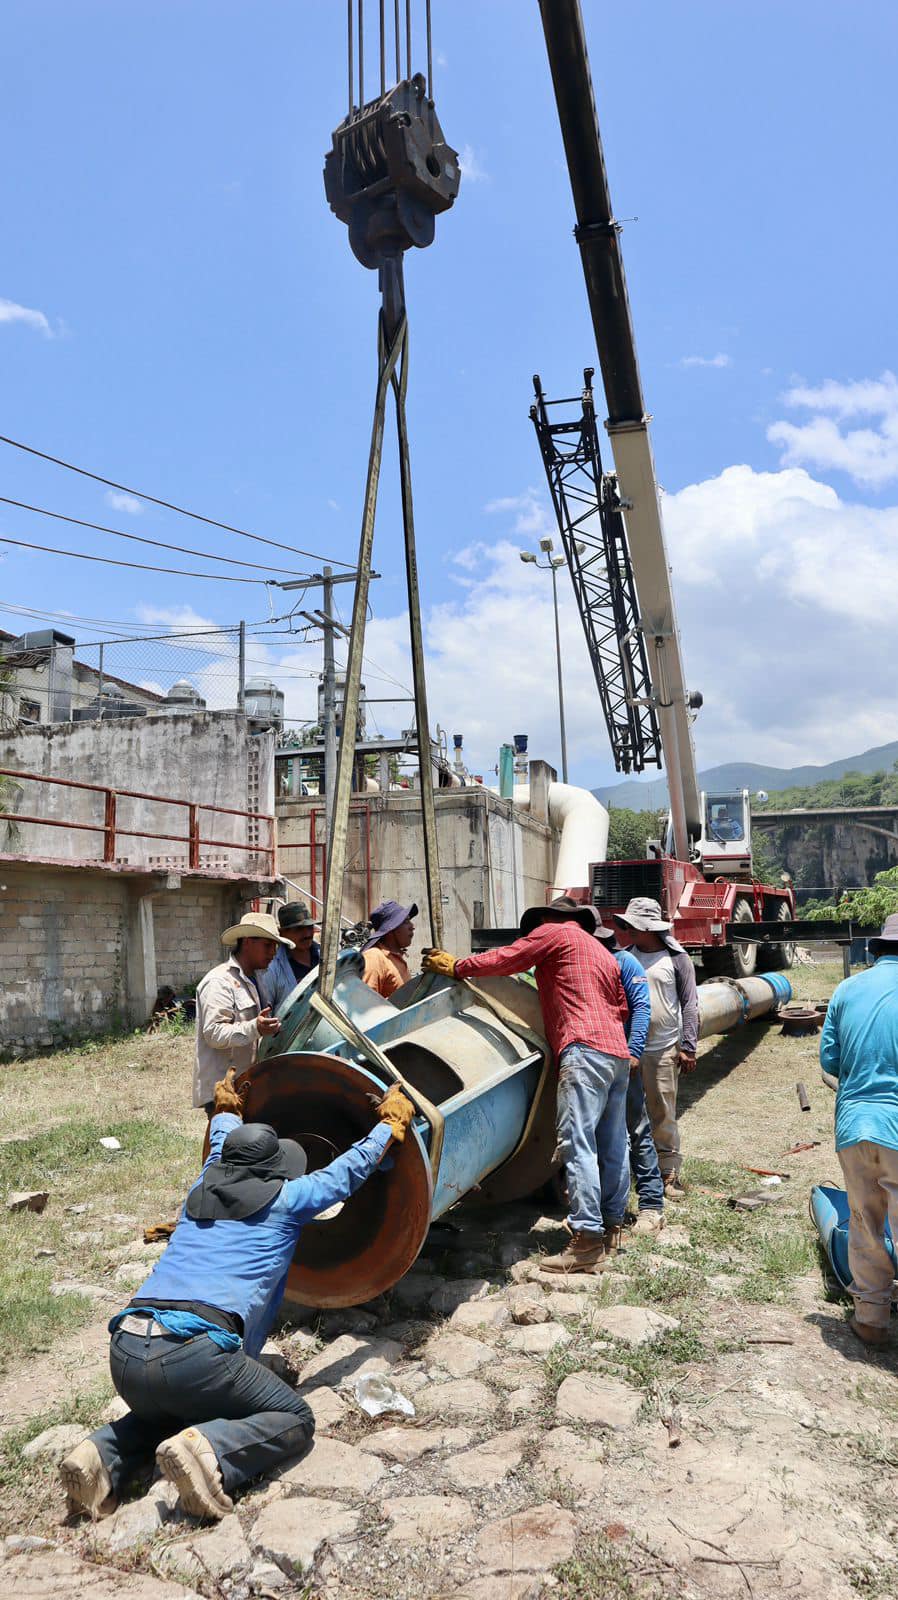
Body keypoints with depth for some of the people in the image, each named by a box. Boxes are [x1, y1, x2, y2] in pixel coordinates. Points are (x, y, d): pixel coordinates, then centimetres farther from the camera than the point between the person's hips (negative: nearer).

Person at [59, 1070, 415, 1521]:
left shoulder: (201, 1192, 22)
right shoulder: (286, 1199, 9)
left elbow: (220, 1146, 45)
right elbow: (351, 1169, 23)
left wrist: (227, 1110, 65)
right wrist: (391, 1123, 39)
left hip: (124, 1352, 6)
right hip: (194, 1354, -6)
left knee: (173, 1410, 34)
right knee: (293, 1420, 11)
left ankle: (105, 1456, 8)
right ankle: (207, 1451, -14)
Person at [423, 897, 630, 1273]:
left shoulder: (553, 932, 6)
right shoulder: (603, 953, 28)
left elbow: (505, 959, 2)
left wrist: (455, 966, 12)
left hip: (584, 1049, -9)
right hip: (617, 1052, 9)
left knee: (577, 1144, -12)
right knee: (612, 1145, 13)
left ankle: (588, 1241, -15)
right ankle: (612, 1223, 21)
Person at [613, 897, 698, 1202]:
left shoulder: (676, 959, -2)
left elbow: (689, 1004, -2)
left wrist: (688, 1048, -6)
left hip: (663, 1050, -3)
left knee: (663, 1114, 2)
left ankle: (669, 1172, 14)